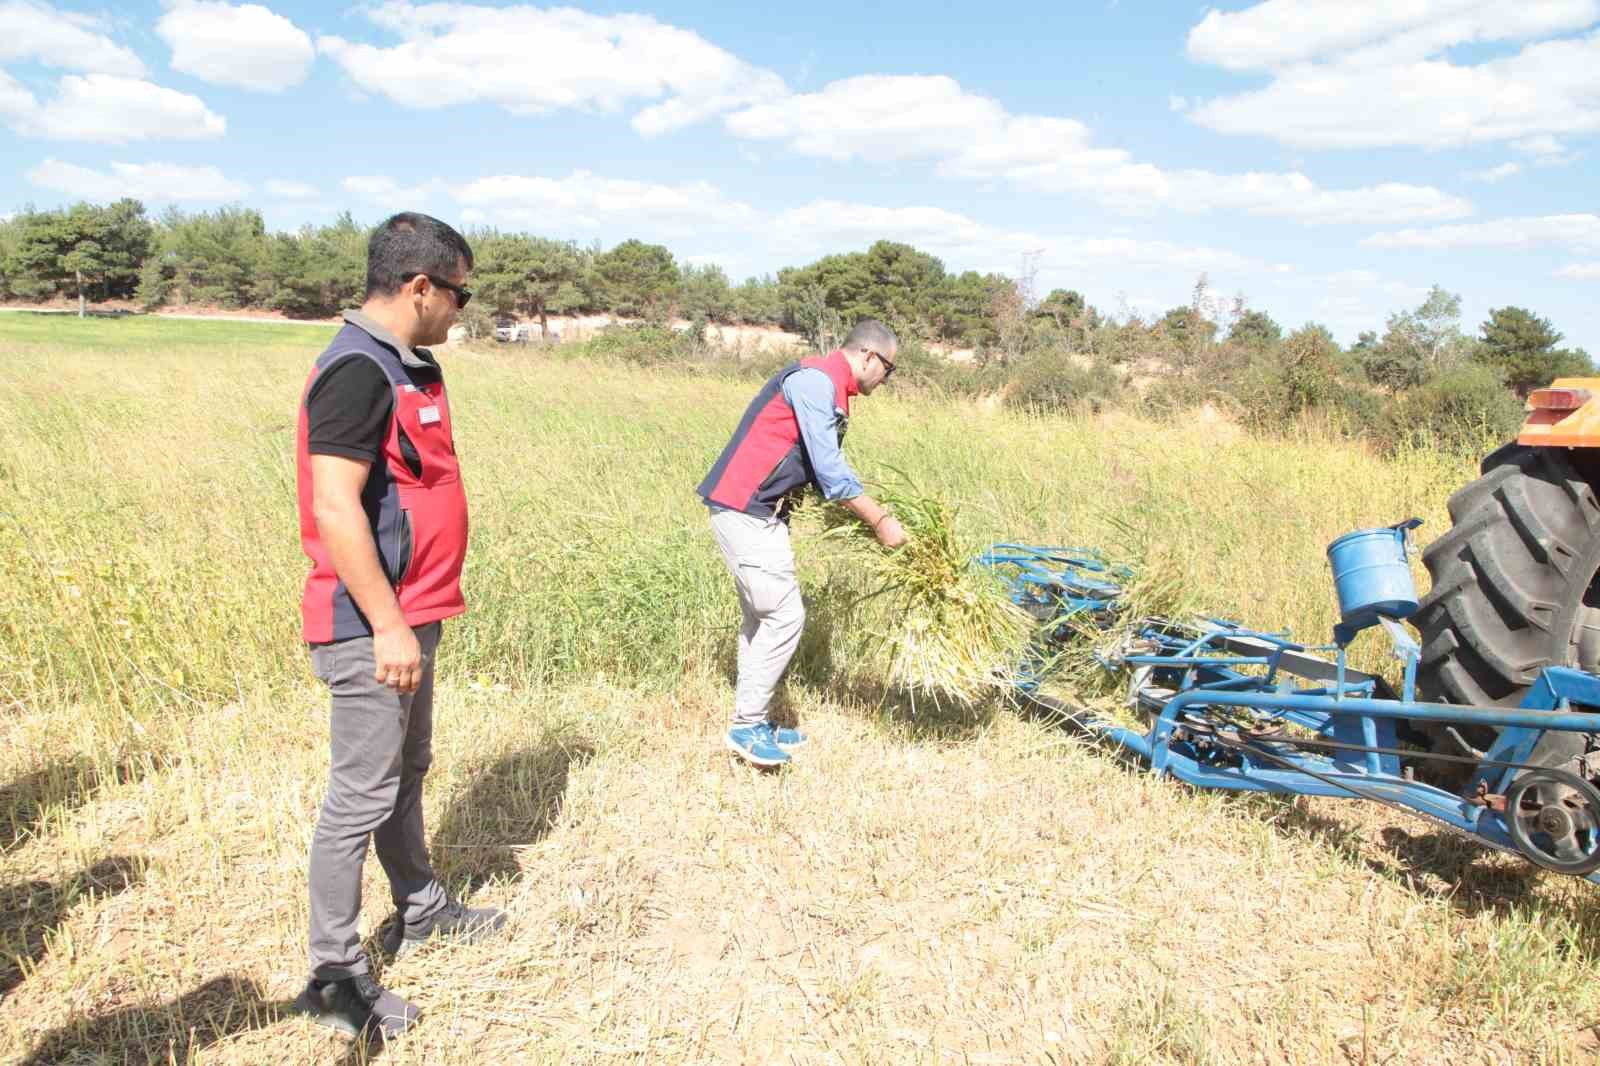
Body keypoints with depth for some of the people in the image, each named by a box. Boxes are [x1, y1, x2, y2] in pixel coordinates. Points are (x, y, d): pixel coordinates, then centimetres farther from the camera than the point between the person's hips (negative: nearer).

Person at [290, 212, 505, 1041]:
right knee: (363, 795, 1)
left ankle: (420, 909, 40)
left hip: (411, 613, 10)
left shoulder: (411, 366, 11)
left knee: (406, 771, 22)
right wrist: (388, 626, -23)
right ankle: (334, 977, 16)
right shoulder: (357, 372, -19)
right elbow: (335, 510, -25)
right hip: (372, 627, -10)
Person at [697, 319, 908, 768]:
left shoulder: (831, 389, 16)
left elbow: (826, 470, 21)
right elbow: (831, 472, -18)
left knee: (763, 617, 14)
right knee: (785, 616, -8)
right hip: (744, 511, -10)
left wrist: (874, 510, 15)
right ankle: (745, 726, 3)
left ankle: (751, 720, 24)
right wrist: (880, 521, -11)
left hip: (759, 512, 10)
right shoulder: (815, 380, -15)